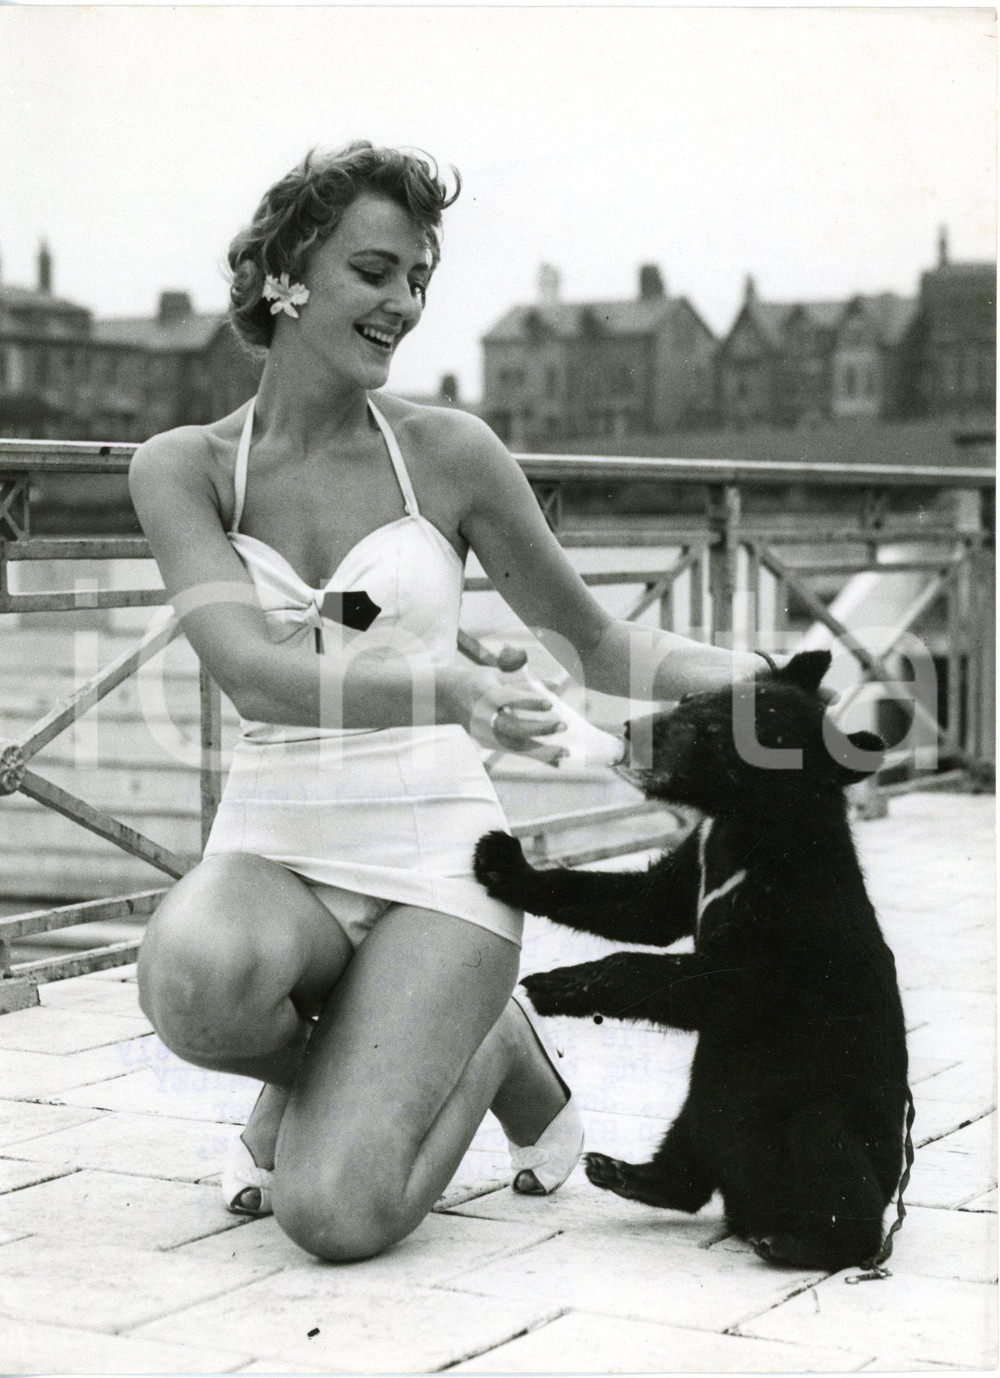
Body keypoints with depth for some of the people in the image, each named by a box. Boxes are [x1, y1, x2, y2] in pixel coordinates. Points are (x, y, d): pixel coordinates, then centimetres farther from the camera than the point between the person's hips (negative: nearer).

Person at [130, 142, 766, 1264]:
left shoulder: (447, 453, -2)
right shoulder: (182, 467, -2)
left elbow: (593, 643, 10)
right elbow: (249, 670, -19)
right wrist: (449, 689, -36)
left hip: (432, 848, -1)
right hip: (271, 845, 1)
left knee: (335, 1213, -21)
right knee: (194, 974, -37)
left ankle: (495, 1051, 13)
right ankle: (306, 1071, 1)